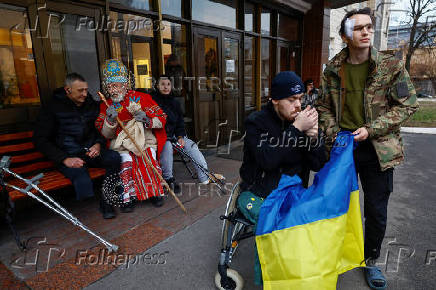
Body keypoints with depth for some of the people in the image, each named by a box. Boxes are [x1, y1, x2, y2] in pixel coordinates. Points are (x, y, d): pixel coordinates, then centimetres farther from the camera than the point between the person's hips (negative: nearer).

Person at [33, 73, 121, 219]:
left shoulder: (92, 105, 12)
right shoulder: (52, 108, 0)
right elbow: (40, 140, -3)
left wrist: (98, 144, -4)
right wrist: (65, 159, -15)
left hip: (91, 151, 4)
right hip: (68, 155, -4)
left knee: (114, 157, -28)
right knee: (83, 181, -35)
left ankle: (107, 202, -16)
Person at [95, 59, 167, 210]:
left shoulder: (141, 98, 5)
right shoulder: (105, 106, 10)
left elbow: (161, 119, 5)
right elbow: (105, 135, 6)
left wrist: (146, 119, -16)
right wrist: (110, 120, -15)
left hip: (145, 140, 0)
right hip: (121, 144, 1)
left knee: (149, 159, -26)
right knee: (126, 162, -27)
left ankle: (155, 192, -8)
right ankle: (128, 197, -14)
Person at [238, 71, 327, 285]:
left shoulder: (303, 121, 4)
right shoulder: (256, 122, -8)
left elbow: (318, 165, 3)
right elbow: (267, 160, -23)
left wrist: (313, 136, -14)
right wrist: (296, 129, -23)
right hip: (256, 194, -3)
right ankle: (264, 280, -7)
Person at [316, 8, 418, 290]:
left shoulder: (392, 66, -5)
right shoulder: (333, 70, 1)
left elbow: (408, 105, -5)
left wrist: (371, 129, -16)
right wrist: (333, 132, -6)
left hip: (377, 149, -1)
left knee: (377, 211, 10)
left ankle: (371, 260, 35)